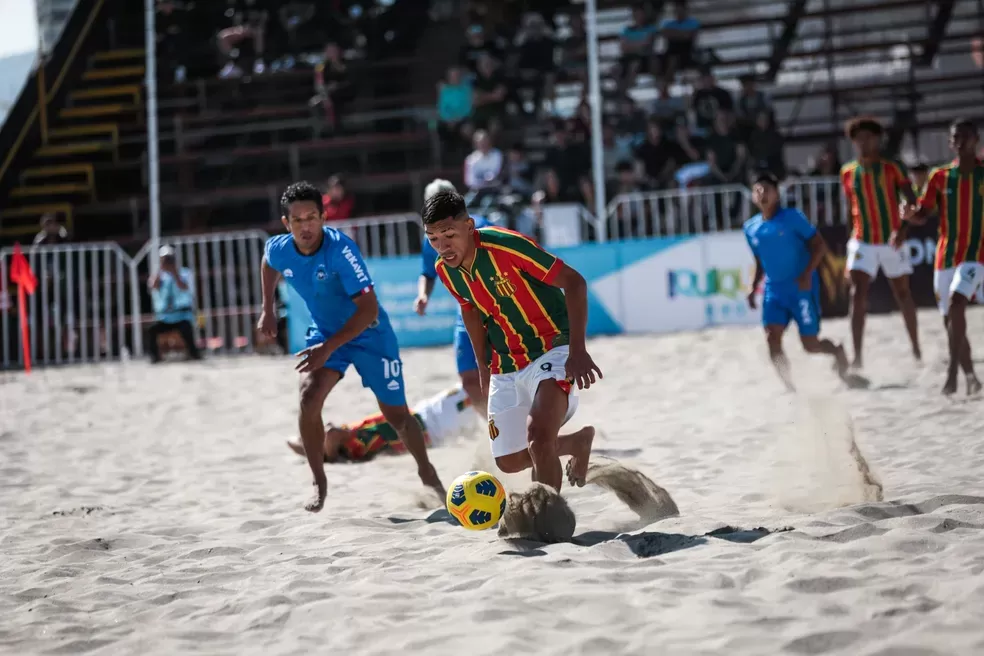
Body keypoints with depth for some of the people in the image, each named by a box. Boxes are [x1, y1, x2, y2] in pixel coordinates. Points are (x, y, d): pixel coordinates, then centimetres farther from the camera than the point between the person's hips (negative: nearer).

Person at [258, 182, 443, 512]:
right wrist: (268, 310, 12)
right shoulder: (279, 249, -14)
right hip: (324, 331, 4)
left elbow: (369, 308, -34)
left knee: (397, 415, 5)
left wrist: (329, 348, -39)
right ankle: (319, 484, -4)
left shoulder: (341, 250, -32)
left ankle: (427, 472, 33)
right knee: (309, 399, -21)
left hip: (369, 334, -4)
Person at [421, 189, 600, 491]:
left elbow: (574, 282, -22)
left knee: (538, 435, -30)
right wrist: (484, 365, 19)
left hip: (552, 349, -7)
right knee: (510, 461, 11)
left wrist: (578, 350, -28)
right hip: (505, 366, 7)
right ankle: (579, 441, 37)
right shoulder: (445, 270, -5)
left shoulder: (505, 245, -25)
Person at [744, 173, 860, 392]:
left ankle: (837, 351, 33)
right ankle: (789, 387, -9)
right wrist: (754, 288, 8)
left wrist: (807, 274, -20)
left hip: (802, 287, -4)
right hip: (774, 289, 4)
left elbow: (819, 246, -7)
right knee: (772, 337, -17)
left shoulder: (792, 217, -7)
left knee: (810, 345, -1)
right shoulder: (750, 228, 8)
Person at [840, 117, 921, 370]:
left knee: (903, 294, 11)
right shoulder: (847, 173, 4)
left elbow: (911, 201, -12)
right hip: (862, 243, 1)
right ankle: (857, 356, -16)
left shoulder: (893, 168, -5)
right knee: (858, 296, -13)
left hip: (892, 242, -1)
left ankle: (916, 349, 28)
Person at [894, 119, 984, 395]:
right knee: (950, 321, 7)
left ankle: (952, 370, -23)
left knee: (956, 305, -26)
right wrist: (908, 218, -18)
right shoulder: (940, 177, 6)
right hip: (945, 256, 4)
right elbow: (923, 213, 4)